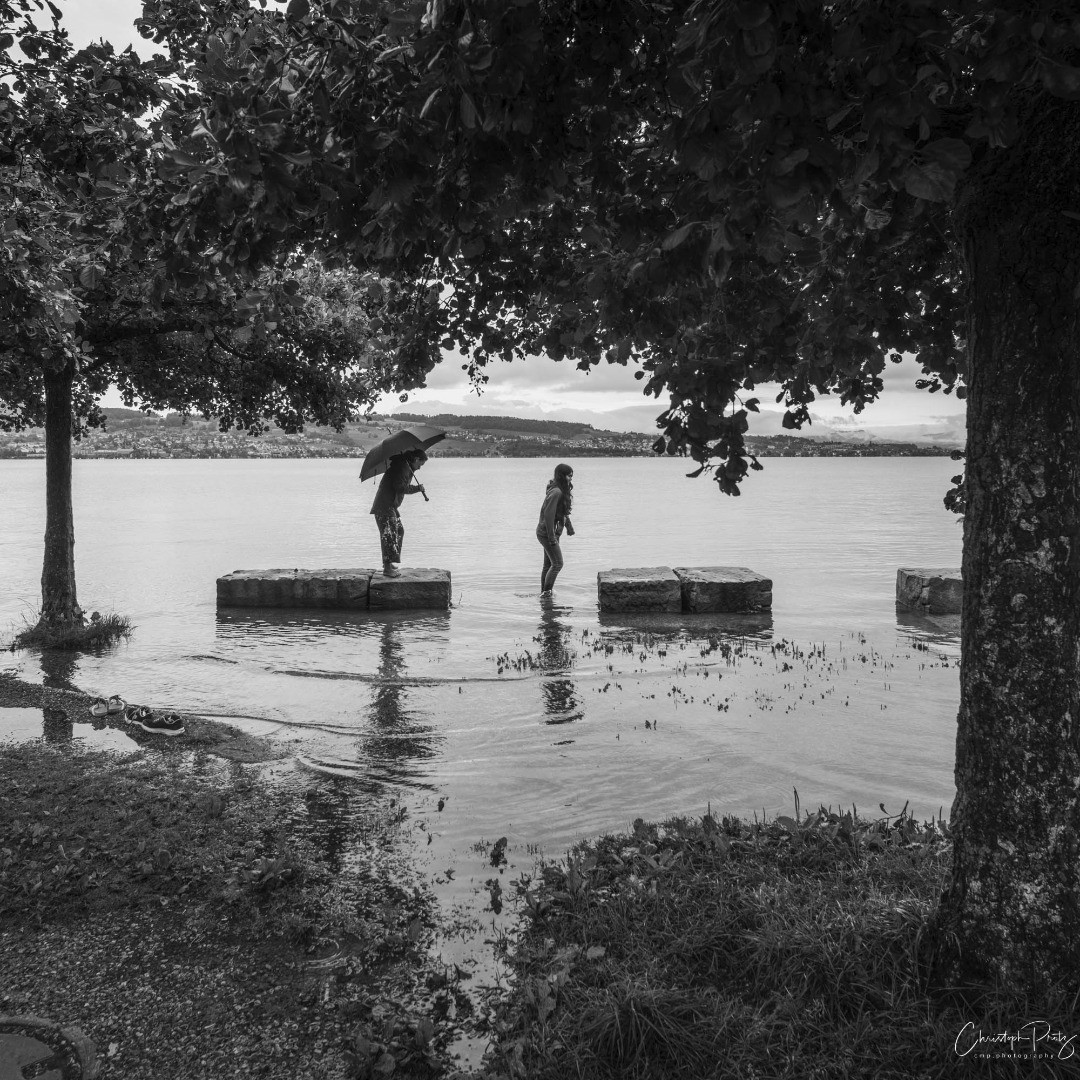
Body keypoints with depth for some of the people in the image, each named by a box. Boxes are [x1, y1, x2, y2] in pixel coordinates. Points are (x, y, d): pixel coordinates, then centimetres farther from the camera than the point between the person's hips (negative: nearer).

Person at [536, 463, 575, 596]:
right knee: (557, 564, -8)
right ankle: (546, 592, -3)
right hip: (546, 532, -10)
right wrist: (552, 537, -25)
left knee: (548, 565, 14)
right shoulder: (556, 492, -22)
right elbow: (548, 514, -26)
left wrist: (569, 526, 26)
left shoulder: (563, 491, 9)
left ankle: (544, 593, 20)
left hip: (552, 532, 10)